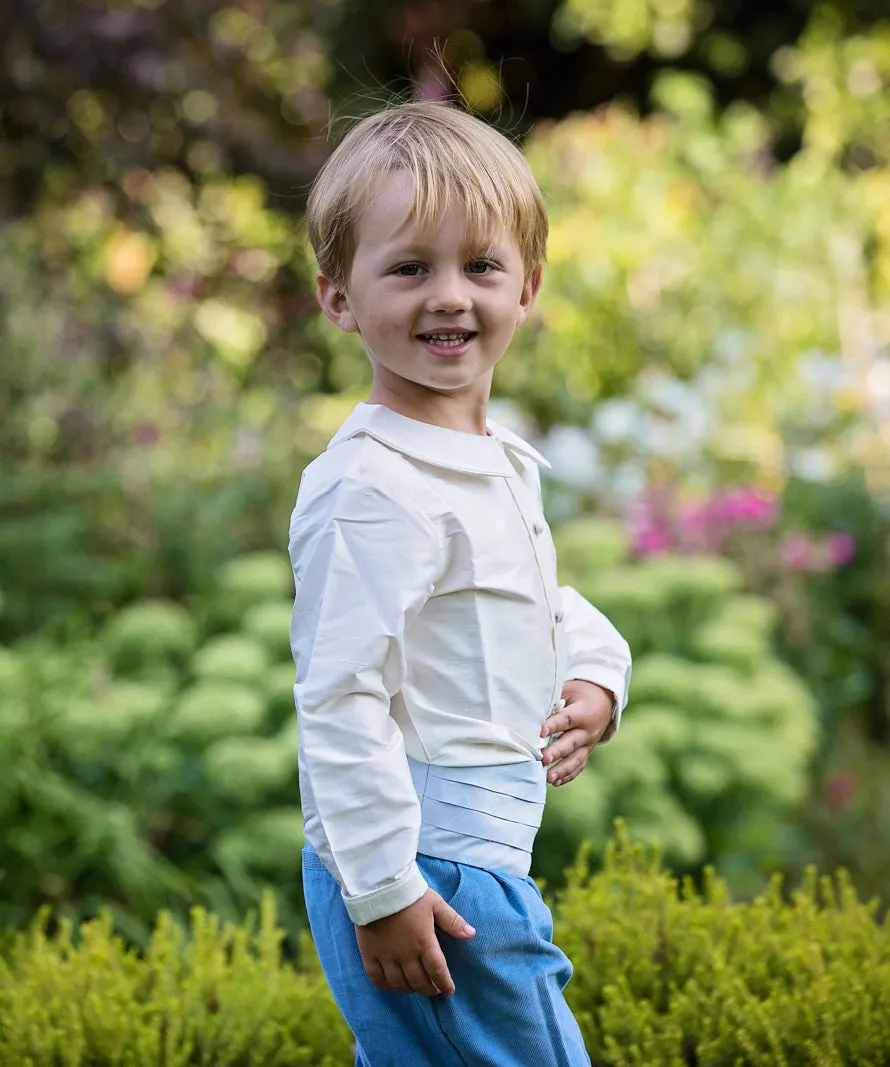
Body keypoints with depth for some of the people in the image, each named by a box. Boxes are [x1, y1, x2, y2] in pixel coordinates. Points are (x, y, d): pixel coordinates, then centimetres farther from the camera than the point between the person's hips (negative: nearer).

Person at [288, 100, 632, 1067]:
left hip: (480, 858, 10)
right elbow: (340, 701, -22)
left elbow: (546, 601, 28)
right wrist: (383, 889, -23)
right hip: (426, 877, -10)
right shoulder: (372, 490, -20)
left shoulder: (499, 462, 11)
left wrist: (596, 676, 7)